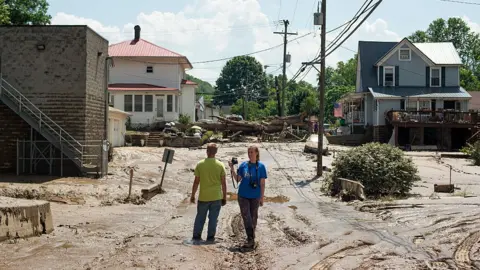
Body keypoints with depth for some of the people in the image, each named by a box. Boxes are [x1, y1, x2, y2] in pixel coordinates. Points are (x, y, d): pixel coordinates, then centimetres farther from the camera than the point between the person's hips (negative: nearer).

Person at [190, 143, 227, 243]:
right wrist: (224, 197, 5)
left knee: (200, 217, 14)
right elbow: (223, 183, -4)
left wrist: (193, 195, 6)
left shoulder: (200, 164, -6)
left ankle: (196, 236, 17)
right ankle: (210, 237, 11)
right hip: (216, 197, 0)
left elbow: (196, 182, -4)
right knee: (213, 218, 8)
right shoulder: (220, 165, -6)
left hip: (203, 197, 0)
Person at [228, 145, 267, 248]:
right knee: (246, 218, -6)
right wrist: (232, 169, -8)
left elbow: (262, 184, -1)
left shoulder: (261, 166, -4)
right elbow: (238, 179, 4)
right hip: (243, 196, 1)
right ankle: (250, 239, -3)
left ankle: (251, 239, 21)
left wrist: (262, 198, -2)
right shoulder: (243, 165, 0)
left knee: (253, 218, 9)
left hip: (255, 197, -1)